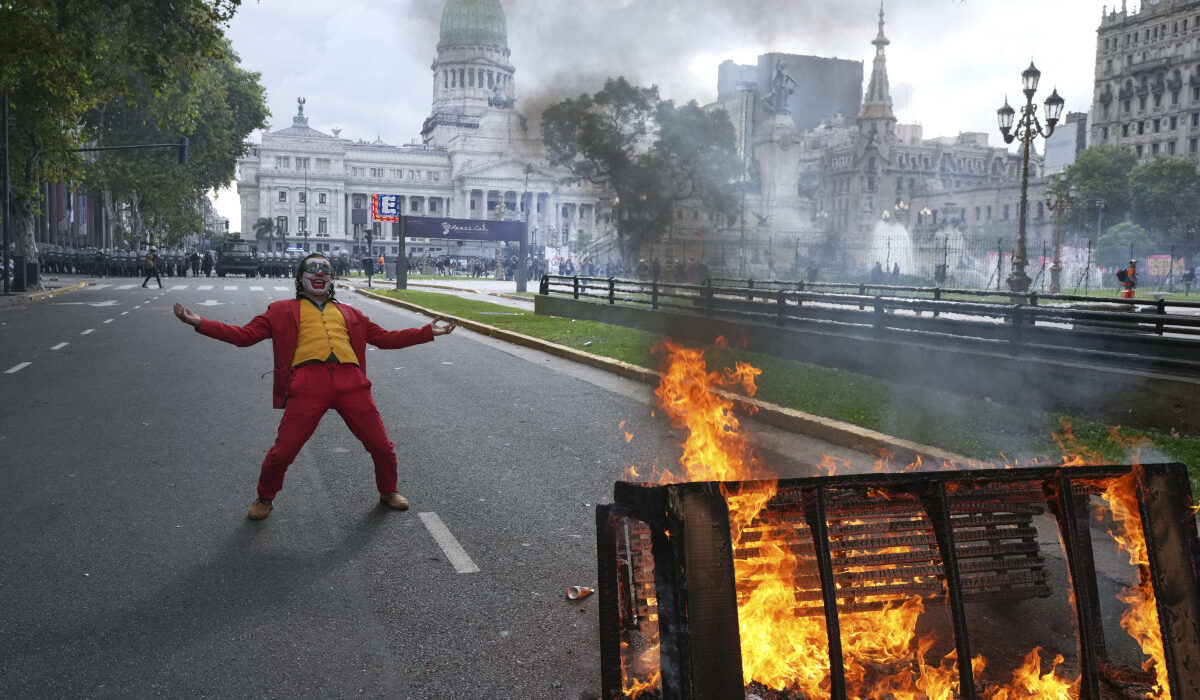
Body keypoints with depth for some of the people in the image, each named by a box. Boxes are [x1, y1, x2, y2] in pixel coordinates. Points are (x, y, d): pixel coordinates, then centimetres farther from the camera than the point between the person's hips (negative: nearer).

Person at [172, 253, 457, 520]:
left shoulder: (348, 313, 29)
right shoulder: (283, 311, 22)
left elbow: (385, 338, 29)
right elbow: (245, 335, 16)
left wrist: (428, 332, 23)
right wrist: (199, 323, 6)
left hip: (351, 382, 2)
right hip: (307, 384, -2)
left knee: (382, 447, 3)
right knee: (282, 452, -5)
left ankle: (388, 492, 32)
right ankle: (265, 499, 25)